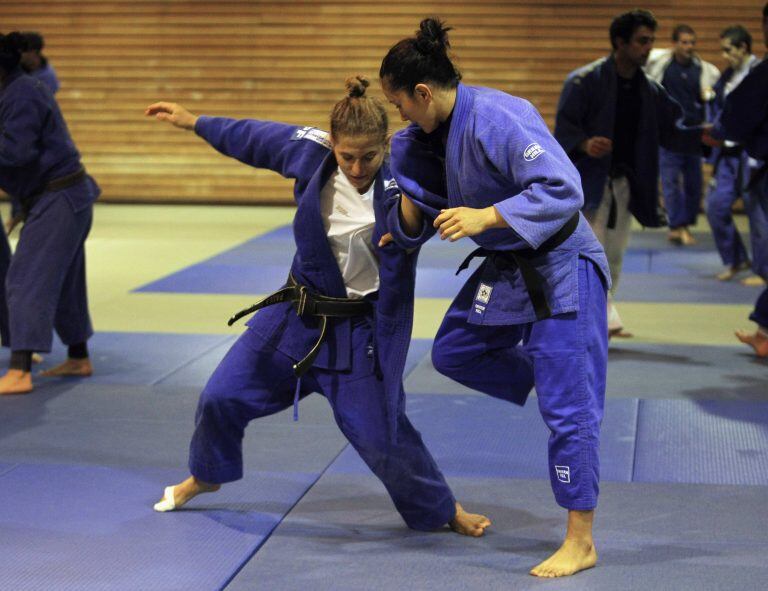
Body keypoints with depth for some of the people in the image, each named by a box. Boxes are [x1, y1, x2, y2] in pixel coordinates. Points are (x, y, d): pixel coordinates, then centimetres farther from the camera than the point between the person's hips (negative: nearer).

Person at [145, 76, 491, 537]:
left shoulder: (397, 189, -21)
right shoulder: (312, 154, -9)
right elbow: (256, 138, 6)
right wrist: (192, 122, 14)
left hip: (360, 329, -5)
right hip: (299, 311, 5)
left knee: (379, 432, -3)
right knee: (223, 395, 11)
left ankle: (443, 510, 22)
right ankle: (205, 476, 40)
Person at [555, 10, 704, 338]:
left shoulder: (651, 90, 7)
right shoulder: (584, 80, -10)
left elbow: (668, 132, 10)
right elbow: (564, 125, -12)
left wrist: (703, 137, -7)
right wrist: (584, 144, -31)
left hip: (626, 183, 6)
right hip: (589, 180, -6)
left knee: (614, 255, 12)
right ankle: (607, 319, -10)